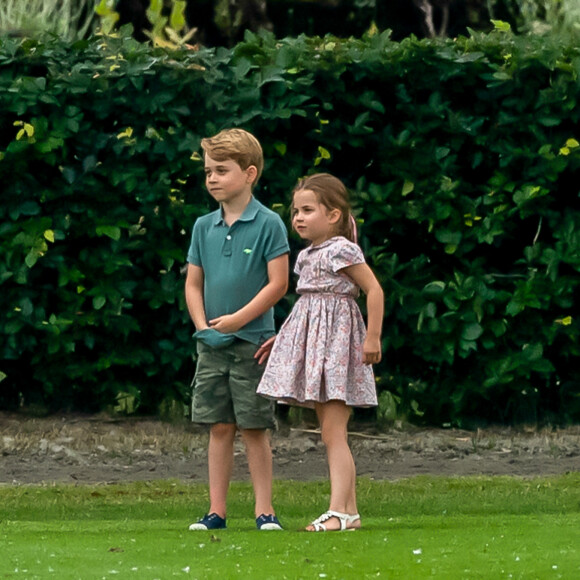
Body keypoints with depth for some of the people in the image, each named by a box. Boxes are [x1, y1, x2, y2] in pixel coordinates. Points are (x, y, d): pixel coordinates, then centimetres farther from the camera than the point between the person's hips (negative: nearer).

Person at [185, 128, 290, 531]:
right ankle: (217, 510, 9)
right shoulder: (204, 227, 8)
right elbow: (193, 284, 11)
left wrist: (237, 320, -15)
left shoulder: (268, 224, -7)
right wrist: (204, 327, -4)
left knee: (254, 428, -1)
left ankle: (265, 509, 5)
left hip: (253, 341, -4)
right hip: (212, 344, 4)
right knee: (219, 427, 6)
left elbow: (278, 284, -10)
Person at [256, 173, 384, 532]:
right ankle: (350, 510, 11)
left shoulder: (342, 250, -11)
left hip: (336, 337, -10)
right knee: (330, 432, 9)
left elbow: (375, 290, -14)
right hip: (311, 340, 10)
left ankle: (339, 510, -16)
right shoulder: (308, 256, 15)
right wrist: (281, 339, 25)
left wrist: (373, 337, -17)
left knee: (333, 432, -14)